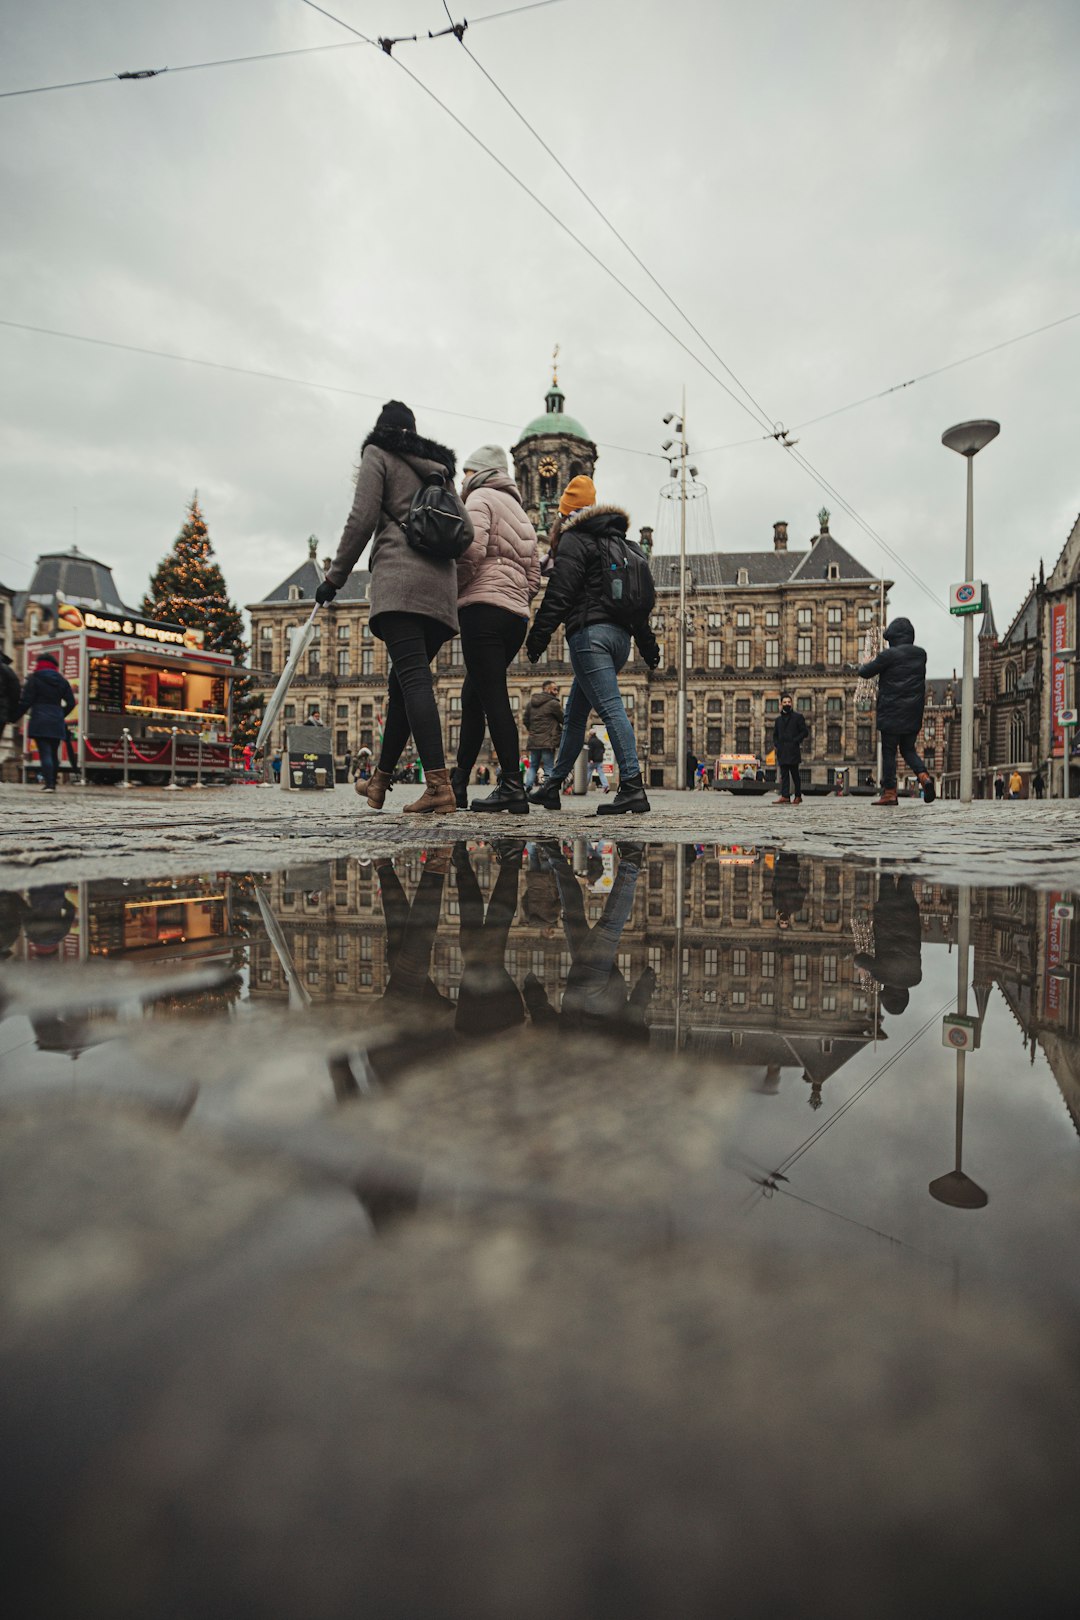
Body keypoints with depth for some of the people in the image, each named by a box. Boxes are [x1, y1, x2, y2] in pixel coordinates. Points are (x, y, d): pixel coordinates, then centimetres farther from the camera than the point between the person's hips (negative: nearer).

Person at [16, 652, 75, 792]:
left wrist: (15, 717, 3)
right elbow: (71, 702, 11)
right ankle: (53, 783, 17)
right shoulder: (61, 681, 11)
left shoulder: (34, 679, -2)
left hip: (39, 722, -4)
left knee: (45, 753, -9)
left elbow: (25, 701, -6)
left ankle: (49, 784, -18)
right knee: (54, 754, 13)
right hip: (57, 723, 4)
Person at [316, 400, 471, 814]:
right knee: (402, 681, 11)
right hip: (441, 584, 7)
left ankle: (439, 785, -29)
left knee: (412, 679, -17)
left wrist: (334, 577, 3)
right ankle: (380, 779, 17)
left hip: (399, 578, -7)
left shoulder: (378, 453, 10)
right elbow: (465, 530, 21)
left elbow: (361, 520, -1)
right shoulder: (438, 467, 28)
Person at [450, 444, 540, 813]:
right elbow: (533, 576, 24)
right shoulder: (519, 511, 30)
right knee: (472, 697, 11)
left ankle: (512, 788, -16)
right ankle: (458, 783, 13)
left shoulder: (480, 498, 4)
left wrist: (452, 590, -2)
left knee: (493, 699, -12)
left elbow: (471, 550, -15)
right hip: (517, 615, 9)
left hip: (483, 607, -9)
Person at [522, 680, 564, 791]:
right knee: (549, 768, -1)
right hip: (548, 742, -5)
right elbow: (563, 720, -1)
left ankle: (527, 788, 2)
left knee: (532, 766, 15)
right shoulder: (553, 703, -9)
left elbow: (525, 719, 14)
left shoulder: (530, 703, 10)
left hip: (533, 741, 5)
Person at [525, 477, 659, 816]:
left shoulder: (573, 541, 0)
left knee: (611, 709, -16)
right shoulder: (622, 544, 24)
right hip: (620, 635, 9)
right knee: (574, 713, 15)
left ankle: (632, 787, -23)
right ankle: (553, 786, 22)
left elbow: (558, 594, -11)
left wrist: (538, 636, -11)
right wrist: (647, 645, 25)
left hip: (589, 632, -9)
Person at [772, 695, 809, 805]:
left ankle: (798, 796, 7)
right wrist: (776, 744, 6)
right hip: (782, 751, 4)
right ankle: (785, 796, -7)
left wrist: (795, 741, -10)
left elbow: (805, 732, 0)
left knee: (794, 773, -1)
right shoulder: (778, 719, 17)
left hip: (793, 750, -4)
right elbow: (775, 734, 24)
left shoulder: (798, 717, 4)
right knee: (784, 774, -2)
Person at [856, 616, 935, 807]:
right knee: (908, 749, 17)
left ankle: (889, 792, 2)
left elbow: (865, 673, -4)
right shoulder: (920, 654, 8)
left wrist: (862, 665, 18)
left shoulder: (889, 655, -12)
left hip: (892, 712, -5)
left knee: (888, 751, 2)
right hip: (914, 713, 5)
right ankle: (923, 775, -7)